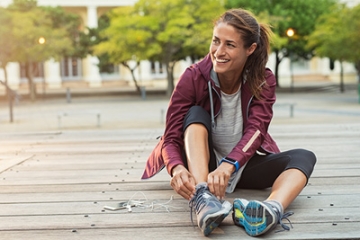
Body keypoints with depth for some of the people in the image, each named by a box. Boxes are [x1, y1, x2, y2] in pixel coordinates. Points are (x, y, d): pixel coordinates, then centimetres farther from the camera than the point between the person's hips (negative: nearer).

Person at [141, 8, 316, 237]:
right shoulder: (193, 77, -16)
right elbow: (171, 137, -21)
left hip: (244, 165, 2)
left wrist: (228, 166, -46)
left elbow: (255, 130, -26)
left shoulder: (263, 80, -11)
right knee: (196, 114, -27)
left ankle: (272, 209, -55)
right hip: (201, 166, -1)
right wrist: (177, 168, -44)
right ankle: (202, 199, -49)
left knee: (303, 157, -22)